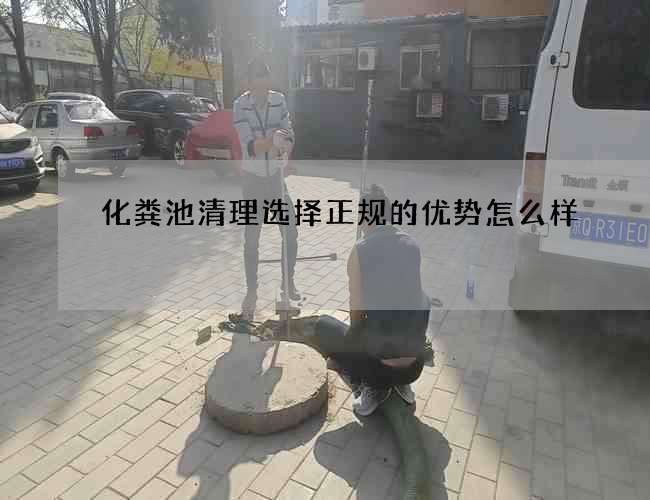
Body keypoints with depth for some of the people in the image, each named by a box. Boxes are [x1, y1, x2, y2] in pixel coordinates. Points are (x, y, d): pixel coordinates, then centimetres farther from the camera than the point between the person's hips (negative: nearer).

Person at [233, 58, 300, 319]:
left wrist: (284, 144, -31)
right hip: (252, 178, -3)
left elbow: (289, 136, -8)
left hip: (276, 176, 3)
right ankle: (251, 291, 14)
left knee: (290, 232, 5)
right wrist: (271, 141, -43)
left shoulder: (279, 100, -4)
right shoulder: (241, 106, -13)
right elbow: (248, 145, -24)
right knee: (251, 237, 0)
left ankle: (288, 281, 25)